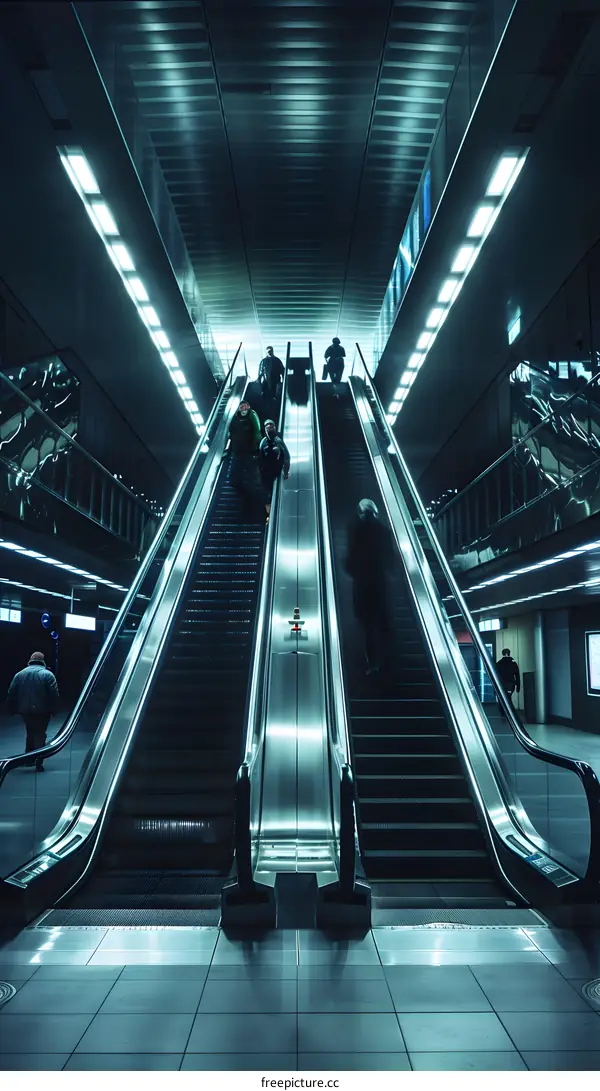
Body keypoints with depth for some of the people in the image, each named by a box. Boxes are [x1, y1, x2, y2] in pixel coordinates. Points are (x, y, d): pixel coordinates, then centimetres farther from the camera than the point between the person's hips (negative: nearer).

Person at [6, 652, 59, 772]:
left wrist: (13, 709, 13)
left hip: (25, 711, 4)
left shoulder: (20, 674, 8)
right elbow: (54, 694, -12)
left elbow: (11, 694, 6)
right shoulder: (47, 674, -4)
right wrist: (52, 709, -4)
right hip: (42, 711, -4)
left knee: (30, 734, 22)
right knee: (40, 735, 2)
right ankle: (39, 763, -5)